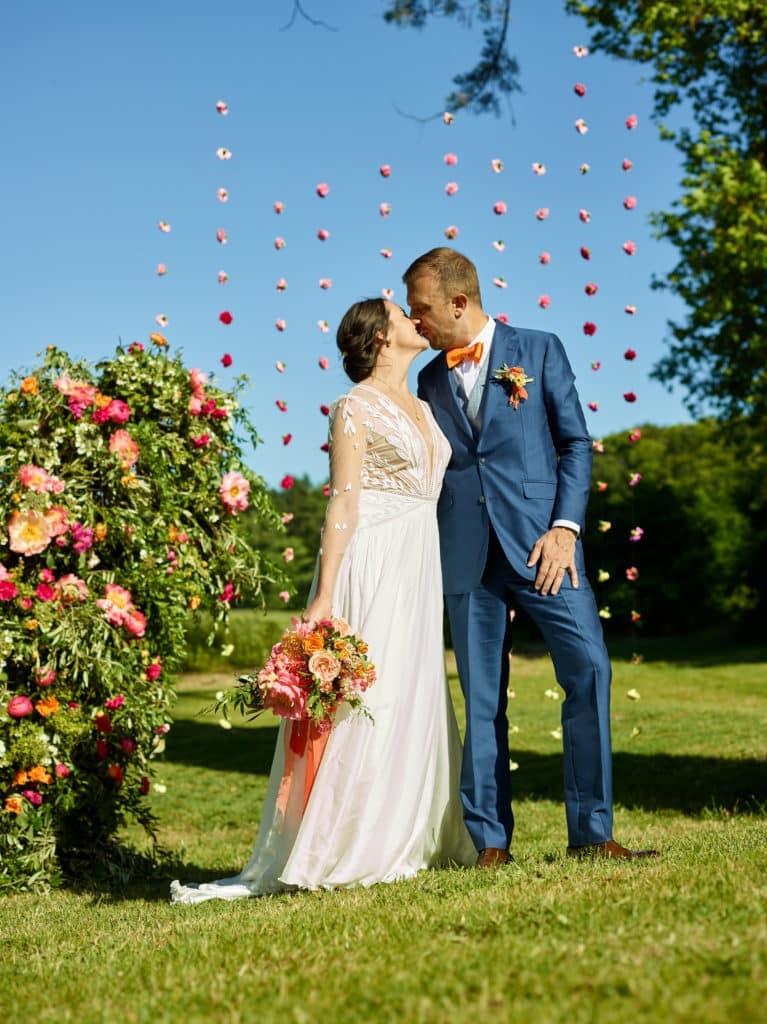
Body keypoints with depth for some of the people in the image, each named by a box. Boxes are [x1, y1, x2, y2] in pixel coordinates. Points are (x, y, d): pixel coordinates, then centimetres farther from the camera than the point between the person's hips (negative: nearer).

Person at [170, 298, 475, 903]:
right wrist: (324, 595, -16)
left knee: (418, 701, 9)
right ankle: (335, 854, -5)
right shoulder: (356, 409, -5)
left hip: (420, 570, 8)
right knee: (365, 700, -9)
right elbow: (343, 504, -11)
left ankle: (407, 840, 18)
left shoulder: (422, 408, 18)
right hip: (374, 565, -8)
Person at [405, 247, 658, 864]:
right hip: (466, 554, 3)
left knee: (589, 668, -12)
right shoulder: (430, 380, 16)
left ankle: (591, 832, -3)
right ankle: (491, 842, 9)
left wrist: (565, 527, -9)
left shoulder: (539, 350, 7)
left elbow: (576, 443, 3)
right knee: (482, 698, 3)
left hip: (541, 541, -2)